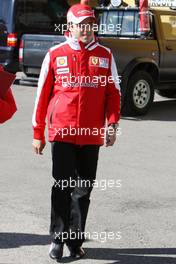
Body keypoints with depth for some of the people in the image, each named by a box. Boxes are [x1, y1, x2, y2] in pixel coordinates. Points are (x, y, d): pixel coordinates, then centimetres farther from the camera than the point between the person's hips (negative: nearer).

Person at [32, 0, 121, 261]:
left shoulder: (105, 55, 6)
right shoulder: (55, 54, 2)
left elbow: (113, 92, 9)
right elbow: (43, 94, 4)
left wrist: (112, 124, -4)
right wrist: (38, 133, 3)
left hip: (92, 135, 2)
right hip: (62, 132, -2)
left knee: (83, 190, 8)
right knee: (63, 187, 0)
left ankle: (75, 241, 20)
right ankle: (57, 239, 14)